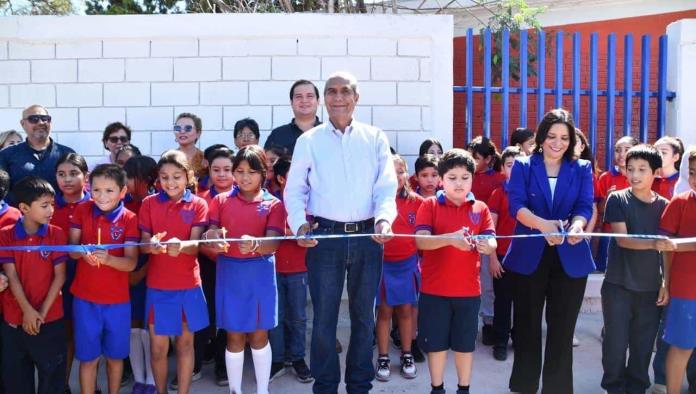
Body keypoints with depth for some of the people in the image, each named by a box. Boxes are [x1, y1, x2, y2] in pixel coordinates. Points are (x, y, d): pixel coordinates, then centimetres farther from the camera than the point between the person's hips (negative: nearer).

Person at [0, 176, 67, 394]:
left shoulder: (57, 234, -3)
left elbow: (60, 276, -5)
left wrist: (43, 311, -10)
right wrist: (27, 311, -14)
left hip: (51, 318, -1)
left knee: (52, 374, 7)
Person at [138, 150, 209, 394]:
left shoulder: (198, 205, -3)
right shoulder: (149, 203, 1)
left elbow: (195, 246, -11)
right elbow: (143, 245, -2)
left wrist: (180, 245, -33)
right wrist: (151, 245, -26)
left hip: (188, 284, -1)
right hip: (157, 285, 1)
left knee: (185, 343, 10)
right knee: (158, 347, 6)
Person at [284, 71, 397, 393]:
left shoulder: (375, 139, 7)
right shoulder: (308, 141, 5)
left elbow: (387, 186, 0)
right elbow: (294, 189, 3)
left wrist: (384, 218, -19)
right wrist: (300, 223, -15)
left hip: (367, 236, 1)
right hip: (324, 236, -1)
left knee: (364, 315, 11)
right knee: (324, 316, 5)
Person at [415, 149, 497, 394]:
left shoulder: (480, 208, 3)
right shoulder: (429, 205, -3)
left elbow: (491, 242, -5)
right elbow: (420, 240, -15)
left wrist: (486, 245, -30)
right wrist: (450, 239, -32)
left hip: (469, 289, 2)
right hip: (434, 289, -2)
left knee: (465, 343, 12)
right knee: (436, 343, 9)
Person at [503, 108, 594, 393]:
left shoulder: (582, 169, 6)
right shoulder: (522, 166, 2)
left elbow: (585, 207, -6)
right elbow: (516, 205, -11)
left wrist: (576, 225, -30)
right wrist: (542, 224, -31)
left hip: (570, 259, 1)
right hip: (528, 257, -1)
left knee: (562, 331, 7)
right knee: (526, 326, 9)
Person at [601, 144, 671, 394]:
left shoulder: (663, 205, 5)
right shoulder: (617, 199, -4)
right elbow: (622, 239, -13)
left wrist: (666, 283, 3)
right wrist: (653, 243, -28)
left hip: (651, 288, 3)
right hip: (618, 285, -2)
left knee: (643, 345, 9)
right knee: (616, 343, 1)